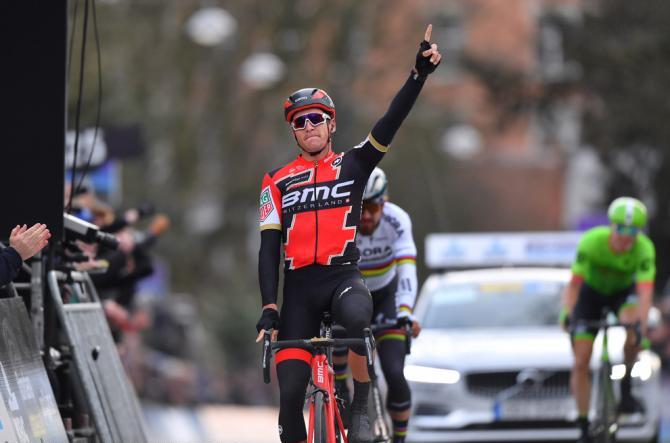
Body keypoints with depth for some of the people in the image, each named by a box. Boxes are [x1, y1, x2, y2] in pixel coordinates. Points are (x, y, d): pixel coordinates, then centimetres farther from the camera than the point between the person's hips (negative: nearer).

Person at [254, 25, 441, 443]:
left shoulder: (353, 166, 8)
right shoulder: (278, 182, 10)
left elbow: (392, 122, -5)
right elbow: (269, 246, 4)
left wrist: (421, 72, -18)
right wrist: (269, 306, -8)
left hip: (343, 276, -2)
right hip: (299, 286, 2)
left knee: (358, 319, -38)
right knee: (290, 394, -6)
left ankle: (362, 409, -19)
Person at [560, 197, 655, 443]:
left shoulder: (644, 249, -29)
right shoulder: (591, 241, -30)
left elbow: (645, 290, -39)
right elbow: (574, 284, -29)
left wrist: (641, 323, -54)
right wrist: (567, 314, -45)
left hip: (623, 291, 0)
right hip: (592, 291, 0)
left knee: (632, 324, -35)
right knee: (580, 362, -8)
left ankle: (625, 388, -15)